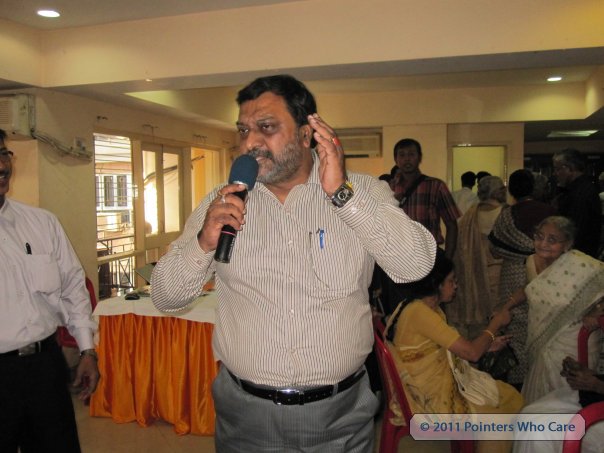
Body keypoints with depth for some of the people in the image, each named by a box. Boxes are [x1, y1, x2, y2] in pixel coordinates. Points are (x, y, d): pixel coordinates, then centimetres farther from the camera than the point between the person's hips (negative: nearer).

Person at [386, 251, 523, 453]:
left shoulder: (431, 308, 3)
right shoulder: (419, 312, -27)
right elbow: (471, 353, -24)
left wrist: (486, 345, 5)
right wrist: (495, 323, -8)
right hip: (431, 399, -9)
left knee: (508, 395, 16)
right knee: (509, 402, 8)